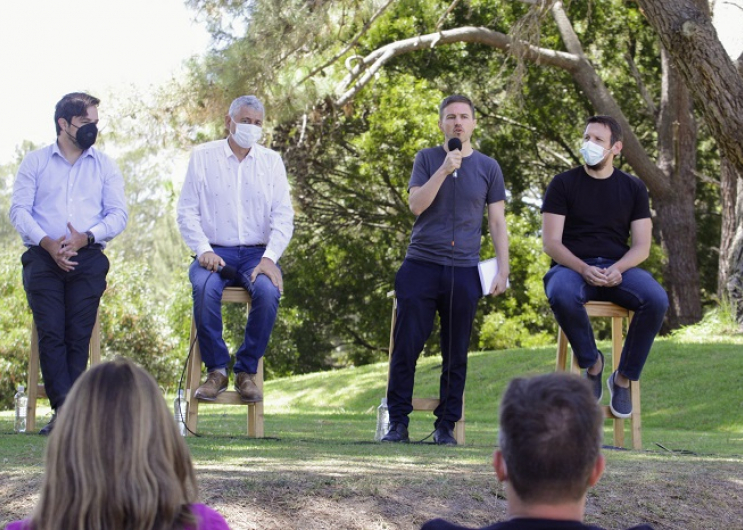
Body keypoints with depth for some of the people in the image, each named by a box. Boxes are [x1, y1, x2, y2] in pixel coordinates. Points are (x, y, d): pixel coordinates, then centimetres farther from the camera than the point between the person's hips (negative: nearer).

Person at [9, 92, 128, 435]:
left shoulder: (105, 166, 16)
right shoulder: (35, 162, 13)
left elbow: (118, 214, 7)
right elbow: (19, 210, 3)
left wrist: (85, 237, -11)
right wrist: (47, 242, -13)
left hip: (88, 259, 1)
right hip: (43, 257, -1)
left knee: (79, 335, -9)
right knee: (51, 332, -14)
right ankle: (65, 410, -19)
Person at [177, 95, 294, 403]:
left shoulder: (272, 161, 12)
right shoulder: (202, 157, 8)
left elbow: (283, 216, 4)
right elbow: (187, 211, 3)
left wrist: (269, 258, -13)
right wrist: (203, 251, -13)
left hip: (257, 253, 1)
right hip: (216, 252, -1)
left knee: (268, 291, -33)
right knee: (205, 288, -35)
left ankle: (246, 371, -18)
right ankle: (216, 369, -20)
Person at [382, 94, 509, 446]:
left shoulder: (488, 167, 10)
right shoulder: (427, 159, 8)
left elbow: (497, 222, 10)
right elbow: (416, 205, -5)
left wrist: (503, 270, 2)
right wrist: (444, 170, -14)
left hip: (464, 271, 1)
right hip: (421, 267, -1)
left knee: (456, 355, 3)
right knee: (406, 349, -3)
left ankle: (445, 426, 10)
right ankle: (398, 423, 4)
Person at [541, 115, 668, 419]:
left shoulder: (633, 188, 11)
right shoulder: (563, 184, 4)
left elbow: (642, 246, 5)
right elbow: (550, 242, -3)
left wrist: (617, 269, -18)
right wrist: (584, 269, -22)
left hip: (617, 267, 2)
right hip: (572, 267, -2)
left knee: (656, 300, -30)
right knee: (561, 296, -39)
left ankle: (624, 377, -12)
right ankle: (591, 363, -12)